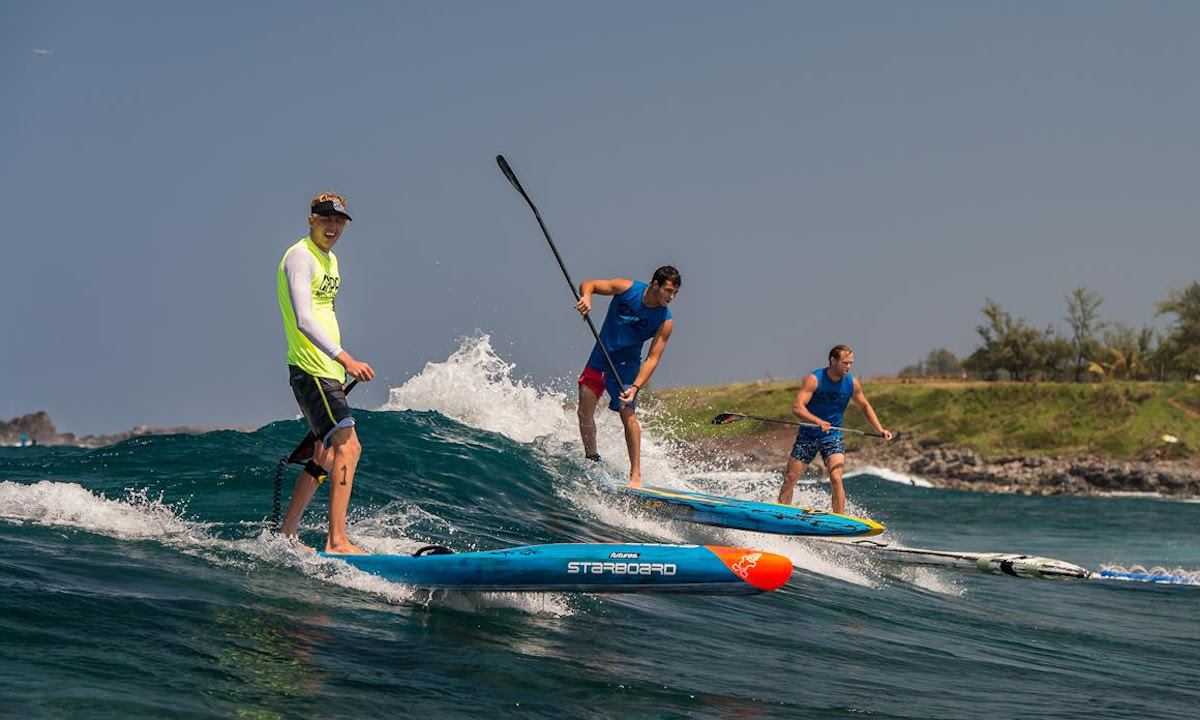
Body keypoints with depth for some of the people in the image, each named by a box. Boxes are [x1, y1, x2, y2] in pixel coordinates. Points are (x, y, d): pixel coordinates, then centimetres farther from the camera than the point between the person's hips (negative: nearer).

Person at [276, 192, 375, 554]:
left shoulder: (330, 259, 17)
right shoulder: (299, 257, -13)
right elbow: (303, 320, -26)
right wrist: (345, 358, -37)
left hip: (329, 371, 10)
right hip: (310, 370, -10)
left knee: (325, 457, 15)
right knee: (348, 446, -20)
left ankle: (286, 535, 23)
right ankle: (337, 542, -23)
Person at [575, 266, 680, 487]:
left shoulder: (665, 321, -16)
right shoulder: (627, 289, -13)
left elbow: (652, 359, -18)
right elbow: (587, 285, -5)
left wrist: (636, 387, -31)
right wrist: (586, 297, -29)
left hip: (626, 364, -2)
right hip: (600, 357, 2)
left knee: (628, 413, -18)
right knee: (585, 411, 0)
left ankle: (636, 475, -16)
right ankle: (592, 460, 22)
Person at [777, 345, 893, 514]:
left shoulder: (852, 383, -6)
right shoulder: (814, 379, -18)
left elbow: (865, 406, 11)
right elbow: (797, 407, -28)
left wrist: (880, 430, -1)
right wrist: (818, 422, -44)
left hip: (833, 437, 1)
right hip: (808, 435, -1)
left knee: (836, 480, -17)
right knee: (789, 480, 1)